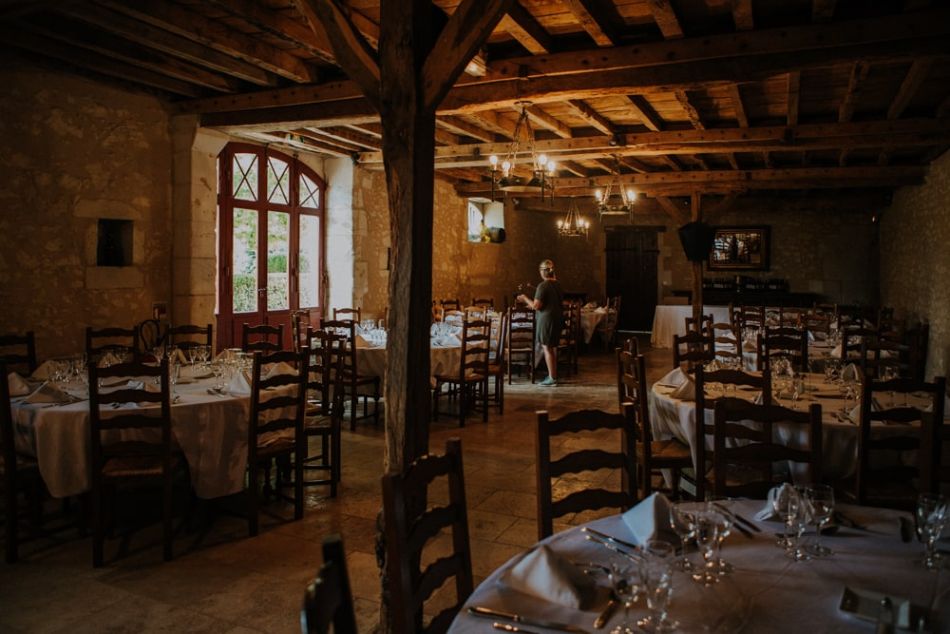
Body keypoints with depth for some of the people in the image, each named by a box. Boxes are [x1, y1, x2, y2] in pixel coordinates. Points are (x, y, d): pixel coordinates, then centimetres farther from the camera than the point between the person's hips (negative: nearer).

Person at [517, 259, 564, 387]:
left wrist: (525, 299, -1)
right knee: (553, 347, 16)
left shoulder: (542, 286, -16)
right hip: (558, 317, 8)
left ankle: (552, 378, 0)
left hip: (546, 319, -8)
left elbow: (536, 306, -18)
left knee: (547, 348, -2)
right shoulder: (558, 284, 8)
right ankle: (554, 375, 23)